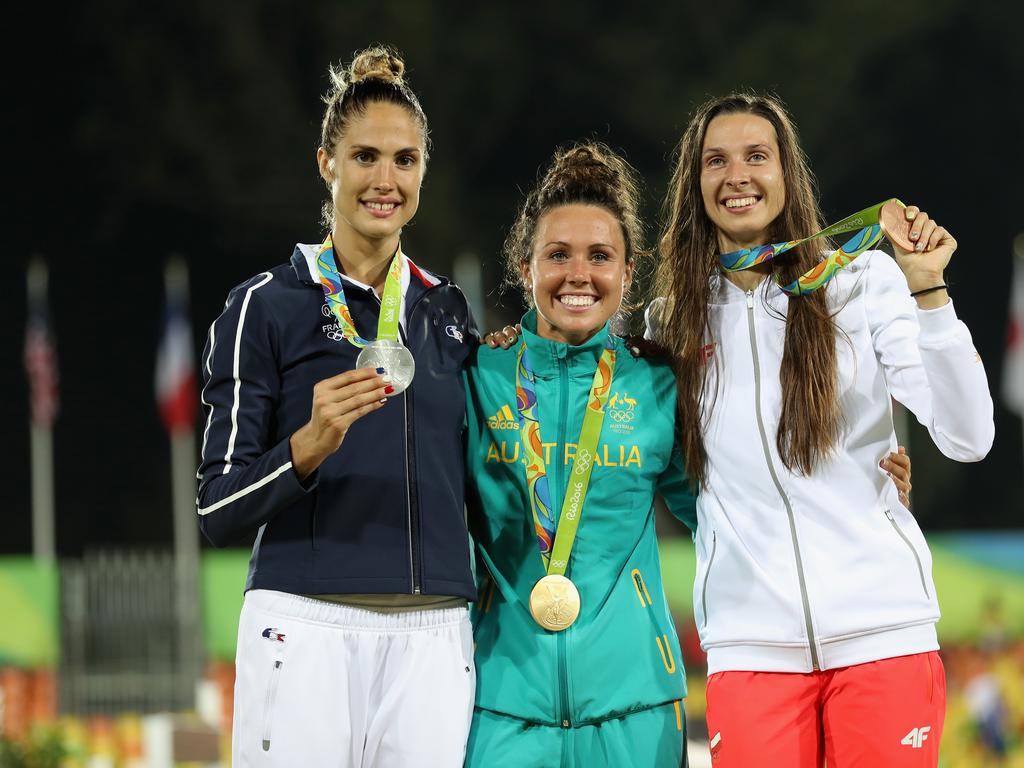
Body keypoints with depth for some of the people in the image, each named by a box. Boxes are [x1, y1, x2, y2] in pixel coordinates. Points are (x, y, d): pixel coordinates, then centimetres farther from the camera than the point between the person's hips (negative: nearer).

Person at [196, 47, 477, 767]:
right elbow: (218, 509, -4)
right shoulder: (266, 306, 2)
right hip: (307, 630, -4)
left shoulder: (448, 313, 16)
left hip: (433, 635, 4)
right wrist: (311, 445, -19)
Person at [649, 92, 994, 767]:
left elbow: (968, 439, -8)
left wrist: (927, 292, -16)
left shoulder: (865, 281, 0)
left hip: (882, 624, -2)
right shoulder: (673, 322, 9)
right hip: (751, 642, 2)